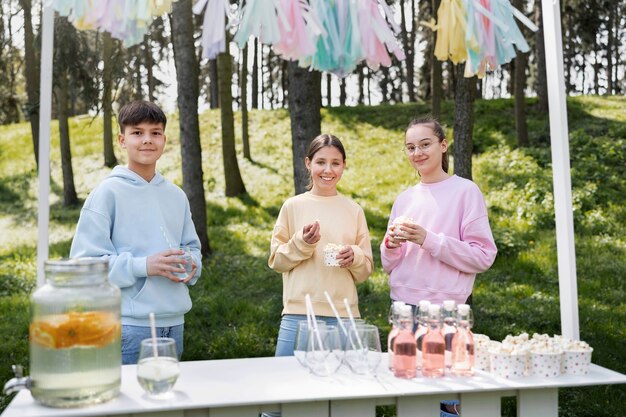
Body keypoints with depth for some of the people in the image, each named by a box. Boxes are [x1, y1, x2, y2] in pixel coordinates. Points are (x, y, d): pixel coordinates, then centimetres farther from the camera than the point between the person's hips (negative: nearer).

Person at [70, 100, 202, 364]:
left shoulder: (176, 196, 10)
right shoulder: (108, 193, -6)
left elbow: (192, 246, 20)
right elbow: (86, 260, -10)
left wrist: (192, 266, -3)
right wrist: (143, 266, -21)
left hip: (174, 321, 6)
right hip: (130, 323, -6)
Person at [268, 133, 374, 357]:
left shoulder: (354, 210, 8)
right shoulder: (293, 206, 2)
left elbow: (365, 270, 10)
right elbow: (276, 261, 3)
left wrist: (354, 257, -10)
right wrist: (301, 243, -13)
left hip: (344, 316, 2)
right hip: (299, 314, -1)